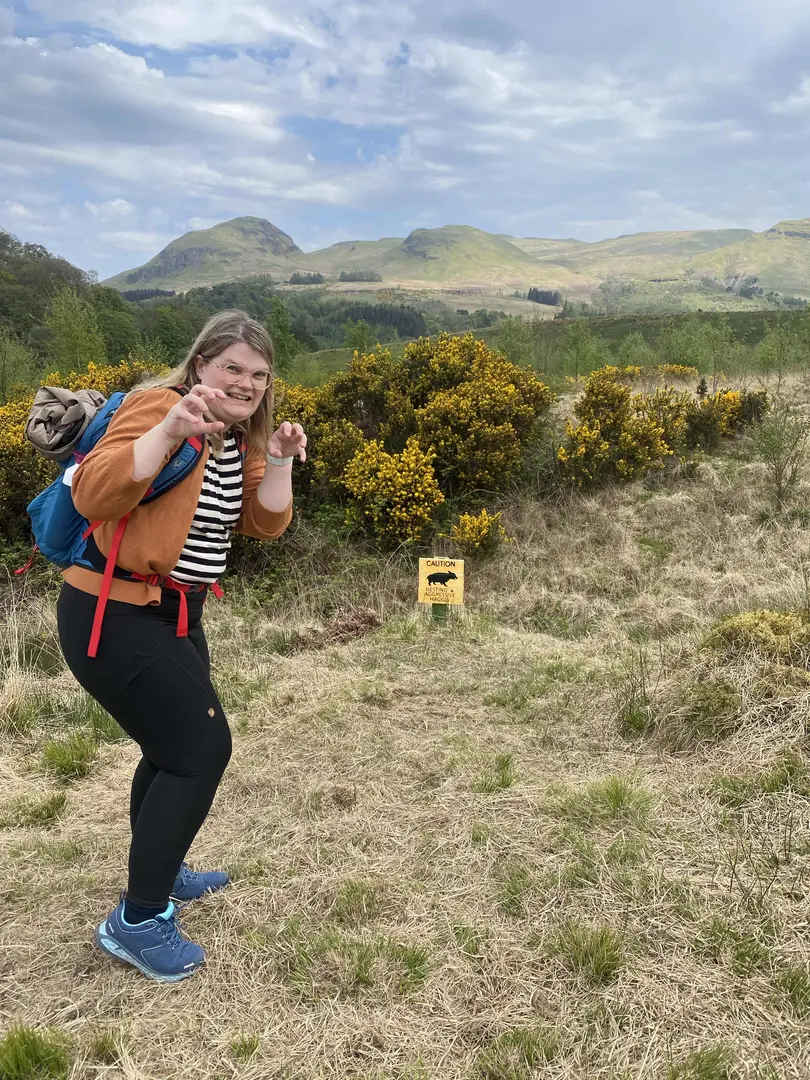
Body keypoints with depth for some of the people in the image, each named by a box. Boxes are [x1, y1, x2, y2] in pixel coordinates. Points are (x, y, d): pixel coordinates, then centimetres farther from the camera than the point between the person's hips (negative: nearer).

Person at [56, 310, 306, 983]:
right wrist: (172, 429, -41)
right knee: (202, 748, -8)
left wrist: (279, 461, -9)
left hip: (174, 615, 9)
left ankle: (161, 873, 42)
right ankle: (137, 922, 6)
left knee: (178, 743, 19)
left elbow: (265, 524, 6)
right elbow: (94, 494, -31)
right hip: (114, 618, -9)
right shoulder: (160, 406, -18)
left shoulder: (237, 438, 10)